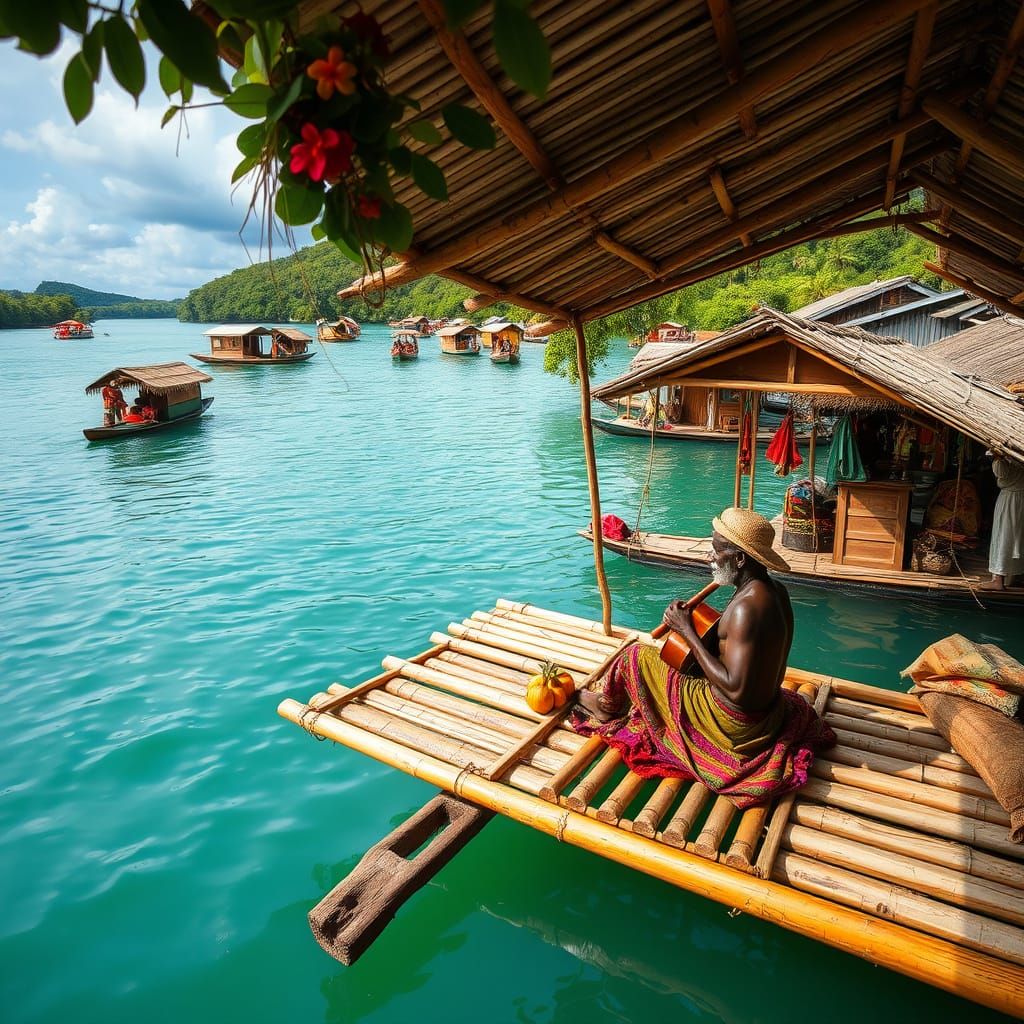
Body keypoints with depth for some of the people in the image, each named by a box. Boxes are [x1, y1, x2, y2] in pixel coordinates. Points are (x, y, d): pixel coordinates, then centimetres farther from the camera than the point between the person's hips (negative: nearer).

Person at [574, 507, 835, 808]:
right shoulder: (776, 590, -2)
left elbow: (735, 689, -31)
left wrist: (687, 631, -24)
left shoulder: (746, 607, -31)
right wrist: (695, 622, 3)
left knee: (635, 656, 1)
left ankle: (607, 706, 31)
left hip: (731, 723, -9)